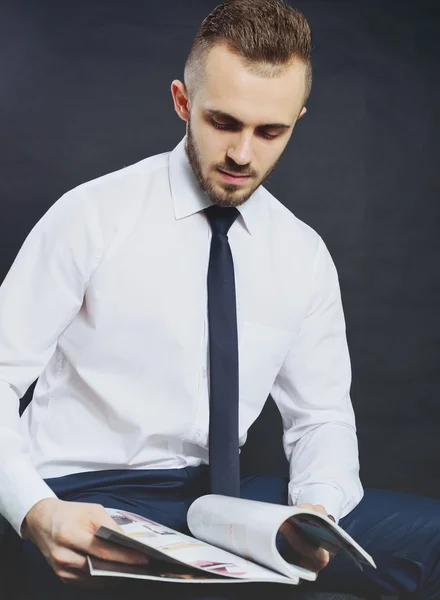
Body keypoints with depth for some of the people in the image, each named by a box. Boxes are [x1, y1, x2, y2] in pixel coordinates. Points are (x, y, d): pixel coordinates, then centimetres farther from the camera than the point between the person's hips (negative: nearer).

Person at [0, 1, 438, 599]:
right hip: (88, 498, -5)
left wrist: (317, 508, -12)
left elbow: (322, 415, 11)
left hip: (221, 492, 5)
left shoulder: (305, 256, 6)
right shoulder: (93, 216, -8)